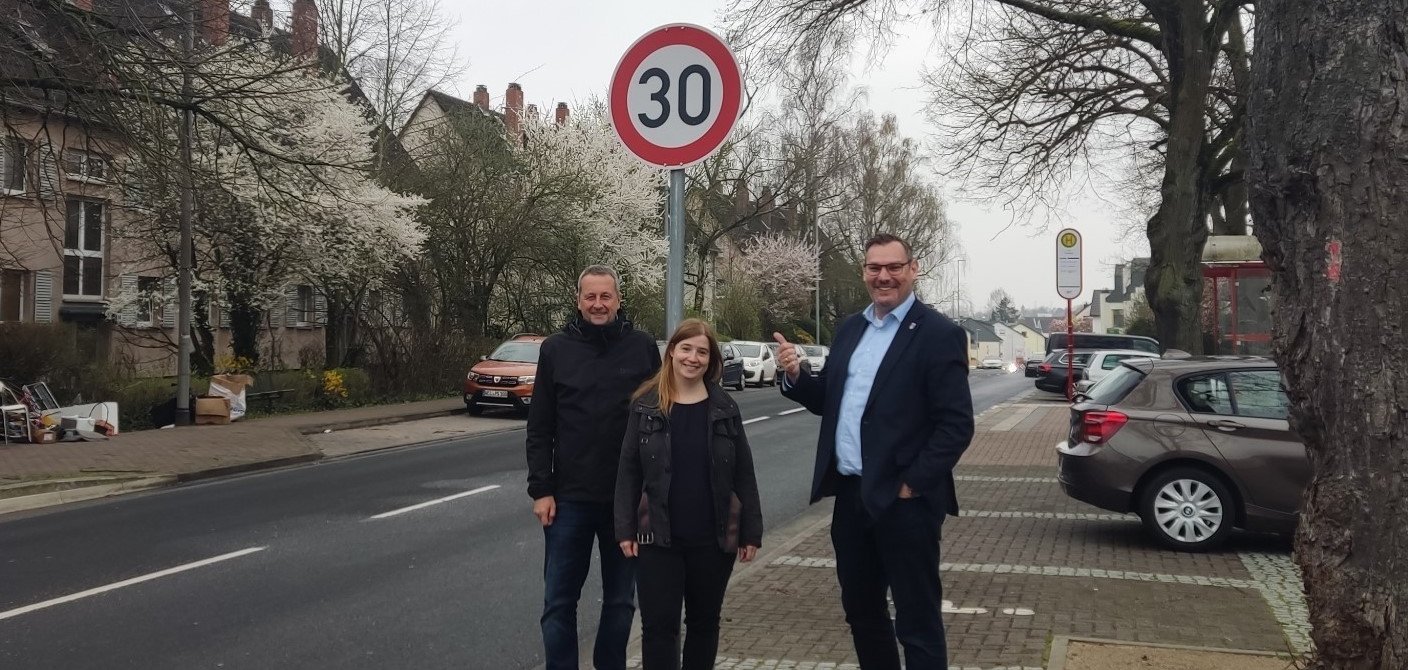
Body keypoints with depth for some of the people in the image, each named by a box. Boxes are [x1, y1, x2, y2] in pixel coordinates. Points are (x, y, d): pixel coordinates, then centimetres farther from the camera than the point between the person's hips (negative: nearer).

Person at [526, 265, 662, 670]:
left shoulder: (643, 347, 0)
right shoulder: (556, 349, 1)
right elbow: (540, 428, 2)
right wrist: (540, 489, -4)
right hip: (570, 497, 0)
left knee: (620, 600, 12)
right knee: (559, 602, 5)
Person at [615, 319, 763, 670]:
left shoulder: (725, 407, 0)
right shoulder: (646, 405, -2)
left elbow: (743, 474, 2)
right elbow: (628, 471, 0)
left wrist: (751, 532, 1)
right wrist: (625, 529, -5)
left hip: (713, 538, 1)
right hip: (658, 537, -1)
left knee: (704, 622, 14)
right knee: (659, 625, 0)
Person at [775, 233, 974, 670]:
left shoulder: (938, 334, -10)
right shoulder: (850, 329, 12)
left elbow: (957, 424, -14)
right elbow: (829, 401, 16)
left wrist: (911, 484, -17)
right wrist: (795, 376, -3)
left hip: (904, 501, -7)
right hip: (851, 495, 7)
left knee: (917, 622, 3)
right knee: (860, 611, 18)